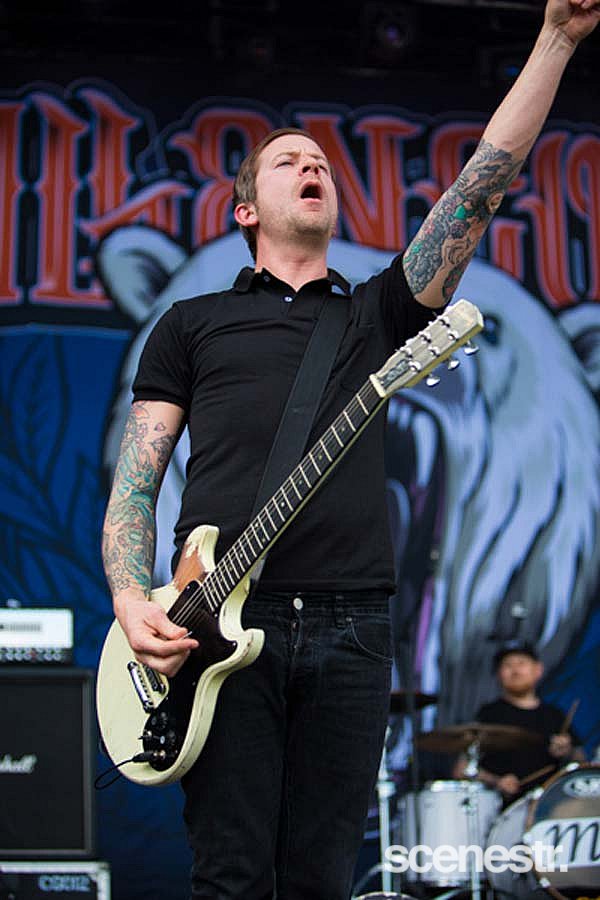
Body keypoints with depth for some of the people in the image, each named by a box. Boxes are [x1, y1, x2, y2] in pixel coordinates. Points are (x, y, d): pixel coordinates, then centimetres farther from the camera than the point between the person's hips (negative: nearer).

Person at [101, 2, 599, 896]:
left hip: (349, 629, 2)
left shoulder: (376, 313, 18)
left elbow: (482, 183, 9)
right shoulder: (192, 323, 16)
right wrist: (132, 602, -8)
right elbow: (134, 480, 10)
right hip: (220, 623, -1)